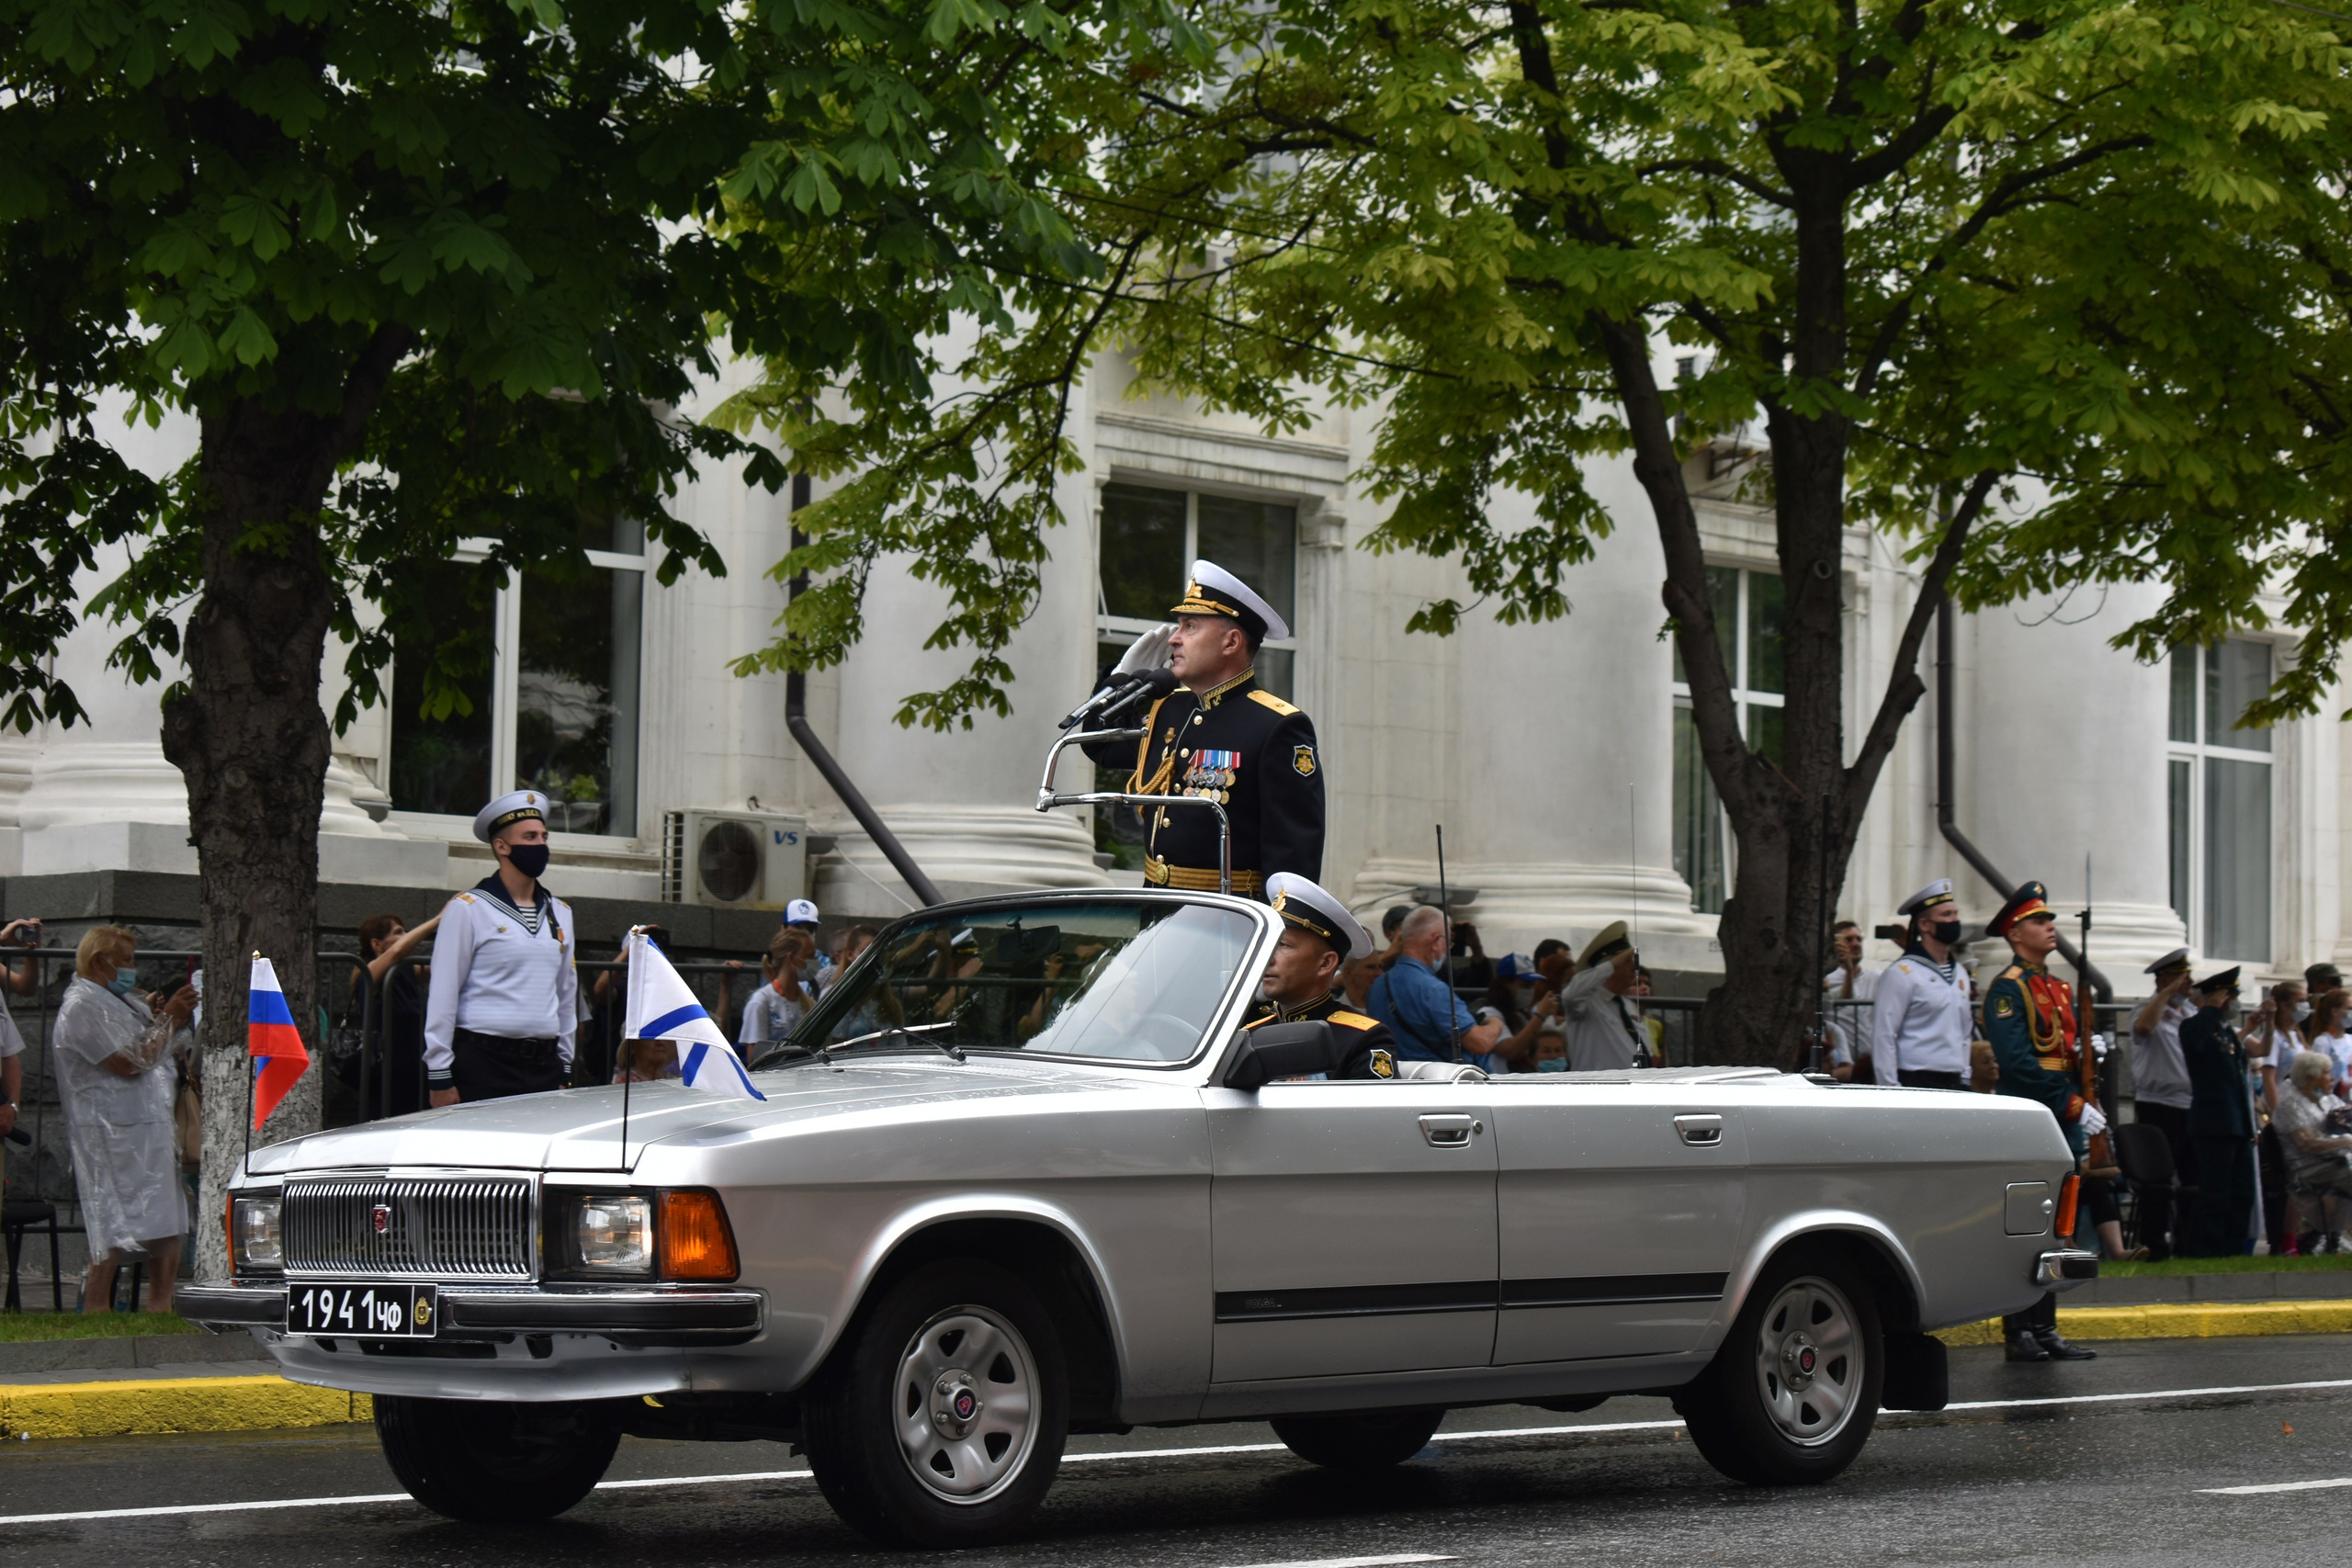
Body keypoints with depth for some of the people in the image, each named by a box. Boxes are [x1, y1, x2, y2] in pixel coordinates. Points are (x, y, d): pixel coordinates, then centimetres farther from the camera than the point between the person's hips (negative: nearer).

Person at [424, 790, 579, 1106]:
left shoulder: (560, 913, 16)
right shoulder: (468, 909, -2)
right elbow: (442, 996, -4)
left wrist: (563, 1067, 18)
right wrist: (439, 1076, -7)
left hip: (544, 1067, 5)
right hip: (484, 1066, -5)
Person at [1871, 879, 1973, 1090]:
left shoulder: (1960, 974, 17)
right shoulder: (1902, 973, -7)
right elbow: (1883, 1037, -11)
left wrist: (1964, 1080, 17)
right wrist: (1891, 1093, -15)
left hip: (1953, 1084, 7)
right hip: (1915, 1084, -7)